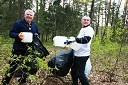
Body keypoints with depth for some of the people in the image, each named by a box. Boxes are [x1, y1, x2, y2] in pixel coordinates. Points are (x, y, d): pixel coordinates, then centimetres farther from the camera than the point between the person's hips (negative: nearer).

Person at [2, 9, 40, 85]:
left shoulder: (35, 25, 11)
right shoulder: (18, 23, -6)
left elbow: (38, 34, 20)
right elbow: (11, 33, -9)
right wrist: (18, 35, -29)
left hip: (29, 50, 5)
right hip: (18, 49, -5)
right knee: (13, 66, -3)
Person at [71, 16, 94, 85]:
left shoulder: (89, 29, -12)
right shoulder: (82, 29, 18)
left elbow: (86, 39, -29)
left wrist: (74, 39, -35)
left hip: (83, 55, -10)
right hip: (77, 54, 10)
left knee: (80, 73, -7)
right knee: (73, 71, 19)